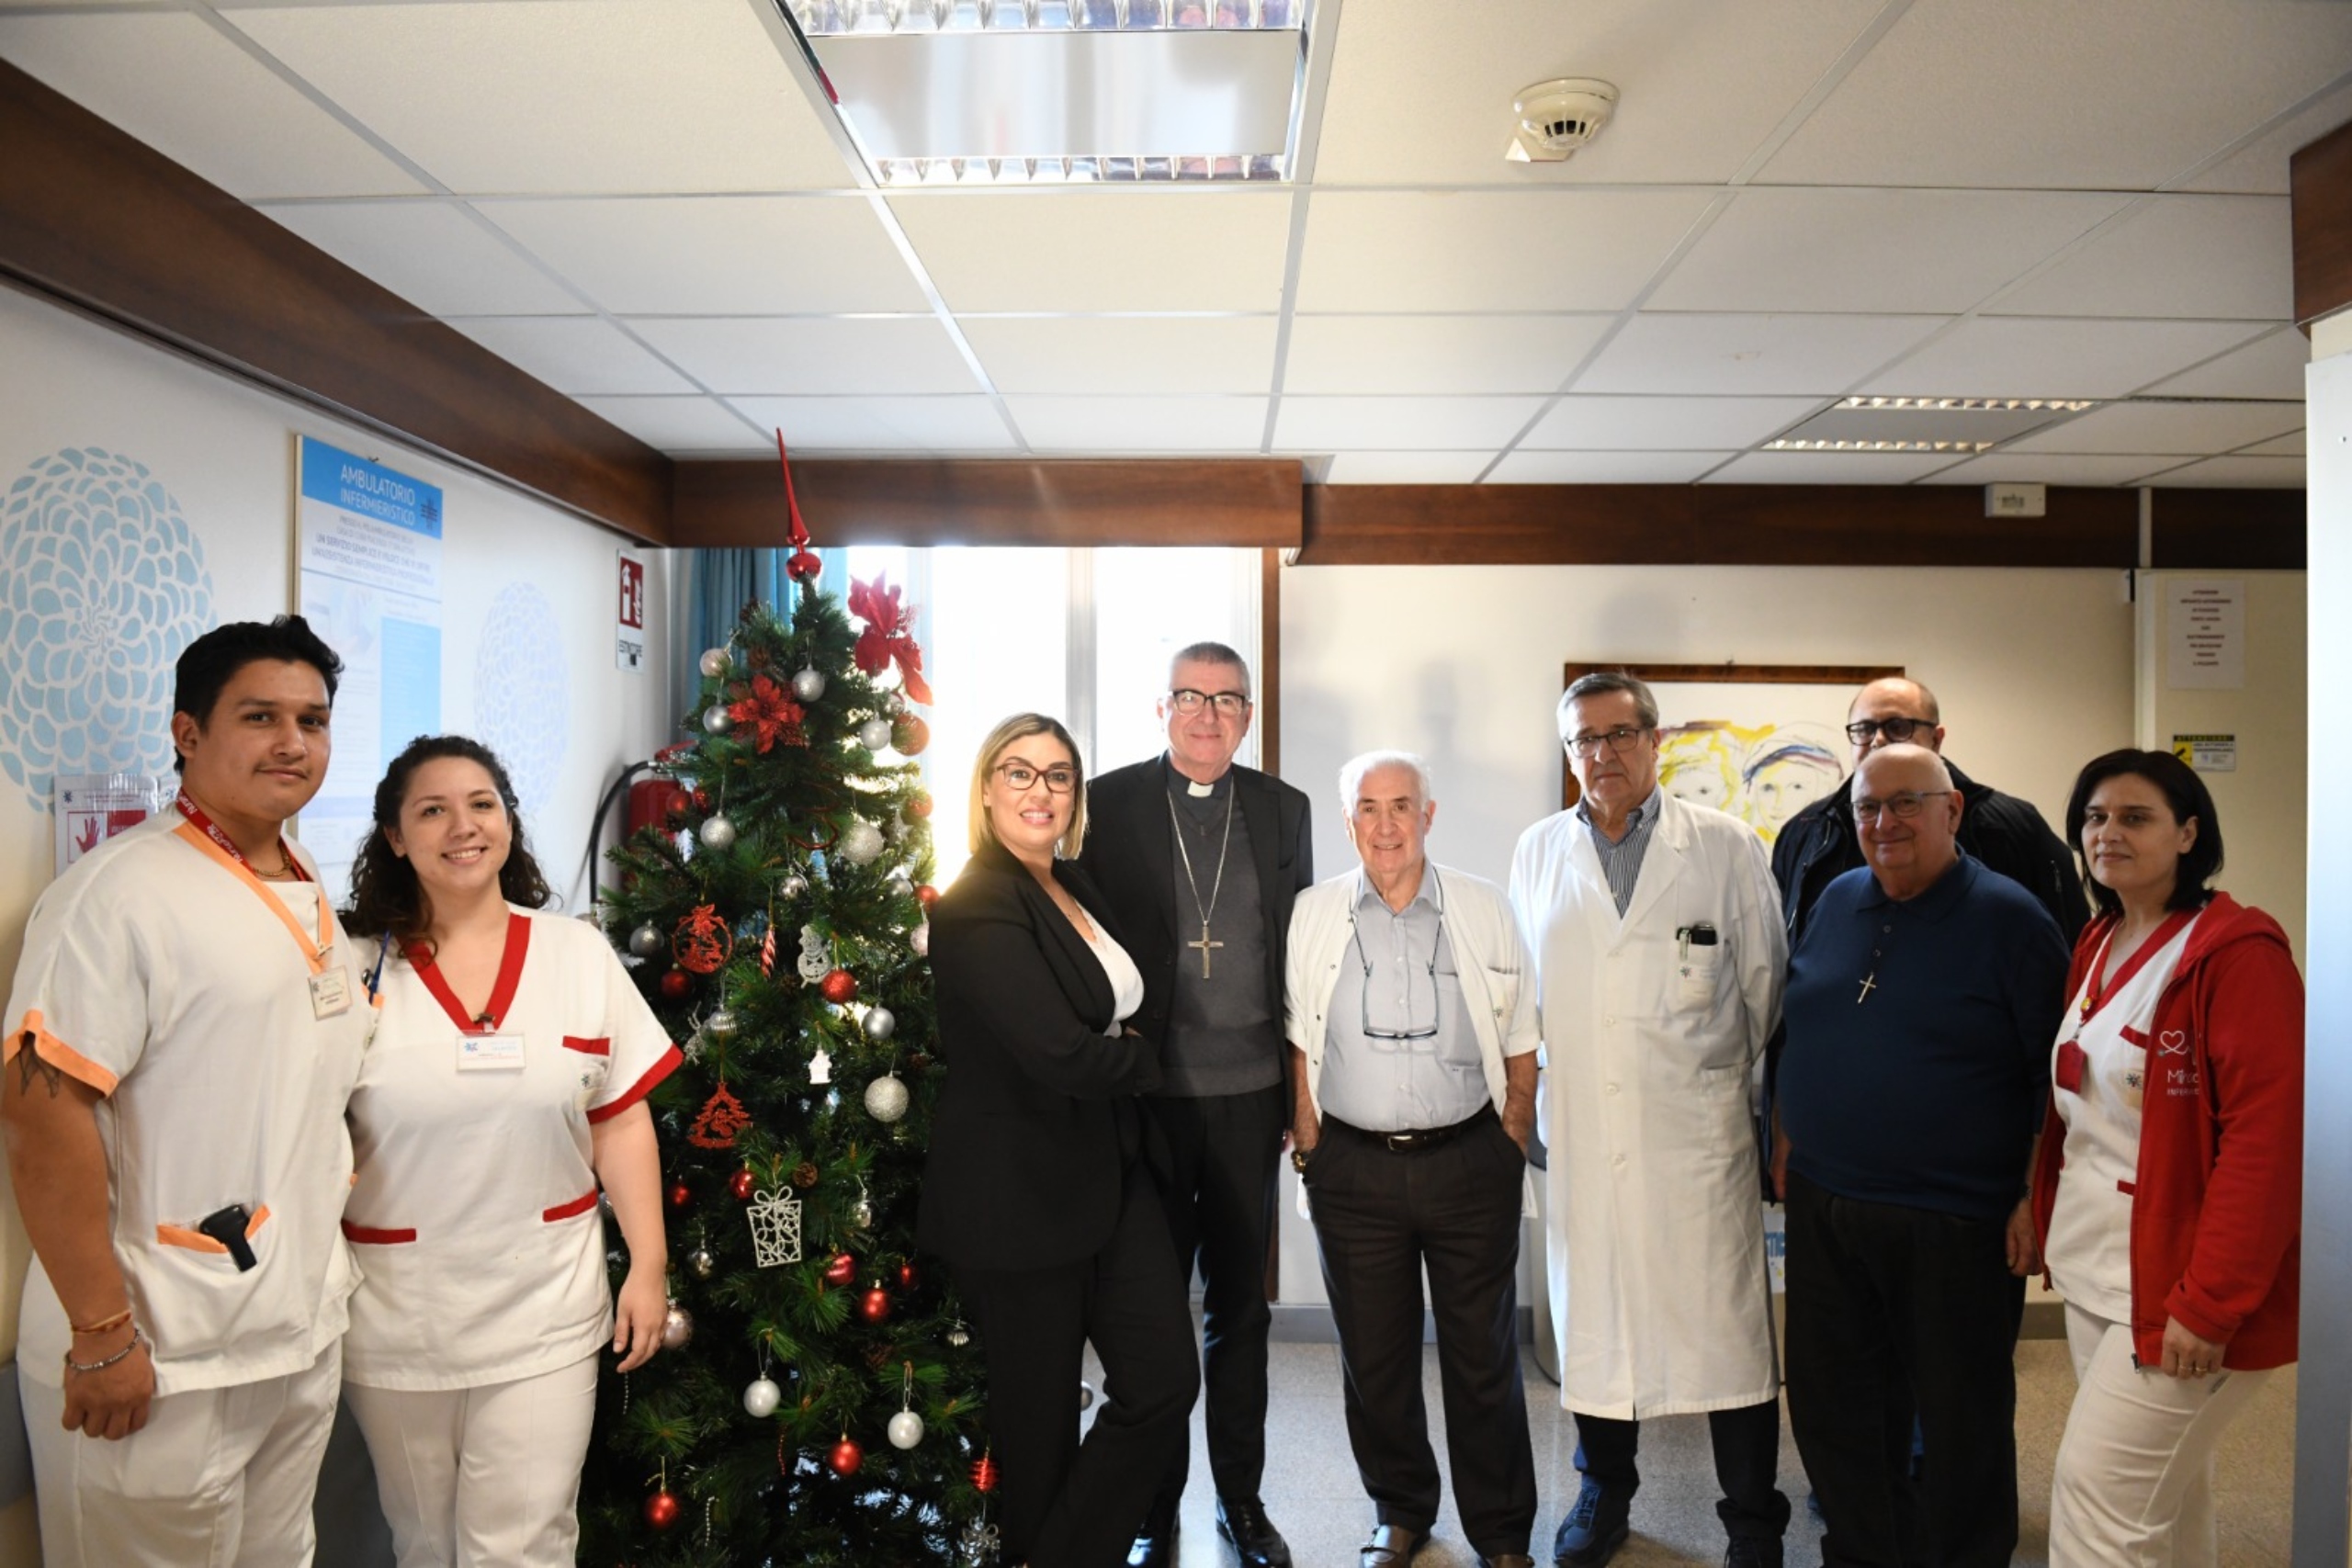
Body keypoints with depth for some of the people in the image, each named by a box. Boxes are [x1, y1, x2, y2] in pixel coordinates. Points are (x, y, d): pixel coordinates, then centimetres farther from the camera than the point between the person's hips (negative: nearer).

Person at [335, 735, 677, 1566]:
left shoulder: (579, 954, -1)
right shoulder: (358, 970, -4)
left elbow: (620, 1124, 2)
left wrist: (648, 1268, -1)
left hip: (544, 1315, 0)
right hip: (396, 1320, 0)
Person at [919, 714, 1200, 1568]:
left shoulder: (1077, 887, 8)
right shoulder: (976, 905, -18)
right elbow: (1060, 1053, -26)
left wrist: (1120, 1055, -3)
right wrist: (1144, 1059, -8)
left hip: (1112, 1175, 8)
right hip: (1020, 1193, -7)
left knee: (1164, 1380, 6)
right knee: (1040, 1411, 9)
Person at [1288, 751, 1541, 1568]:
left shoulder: (1485, 910, -1)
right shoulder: (1313, 914, 0)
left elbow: (1520, 1046, 4)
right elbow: (1300, 1043, 6)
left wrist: (1512, 1149, 0)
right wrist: (1309, 1148, 1)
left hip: (1469, 1163, -1)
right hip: (1354, 1170, 1)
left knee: (1484, 1356, 9)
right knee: (1373, 1355, 13)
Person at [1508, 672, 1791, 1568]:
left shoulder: (1727, 847, 0)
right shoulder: (1537, 853, 8)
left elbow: (1765, 981, 6)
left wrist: (1723, 1072, 9)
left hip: (1697, 1130, -2)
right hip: (1581, 1132, 2)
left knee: (1727, 1324, 1)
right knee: (1592, 1315, 12)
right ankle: (1605, 1492, 33)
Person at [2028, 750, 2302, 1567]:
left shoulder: (2238, 953, -16)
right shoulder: (2097, 947, 10)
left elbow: (2268, 1138, -20)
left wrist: (2209, 1304, -21)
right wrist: (2051, 1223, 9)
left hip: (2174, 1285, -8)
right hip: (2094, 1272, 8)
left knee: (2098, 1496, -4)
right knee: (2162, 1487, 19)